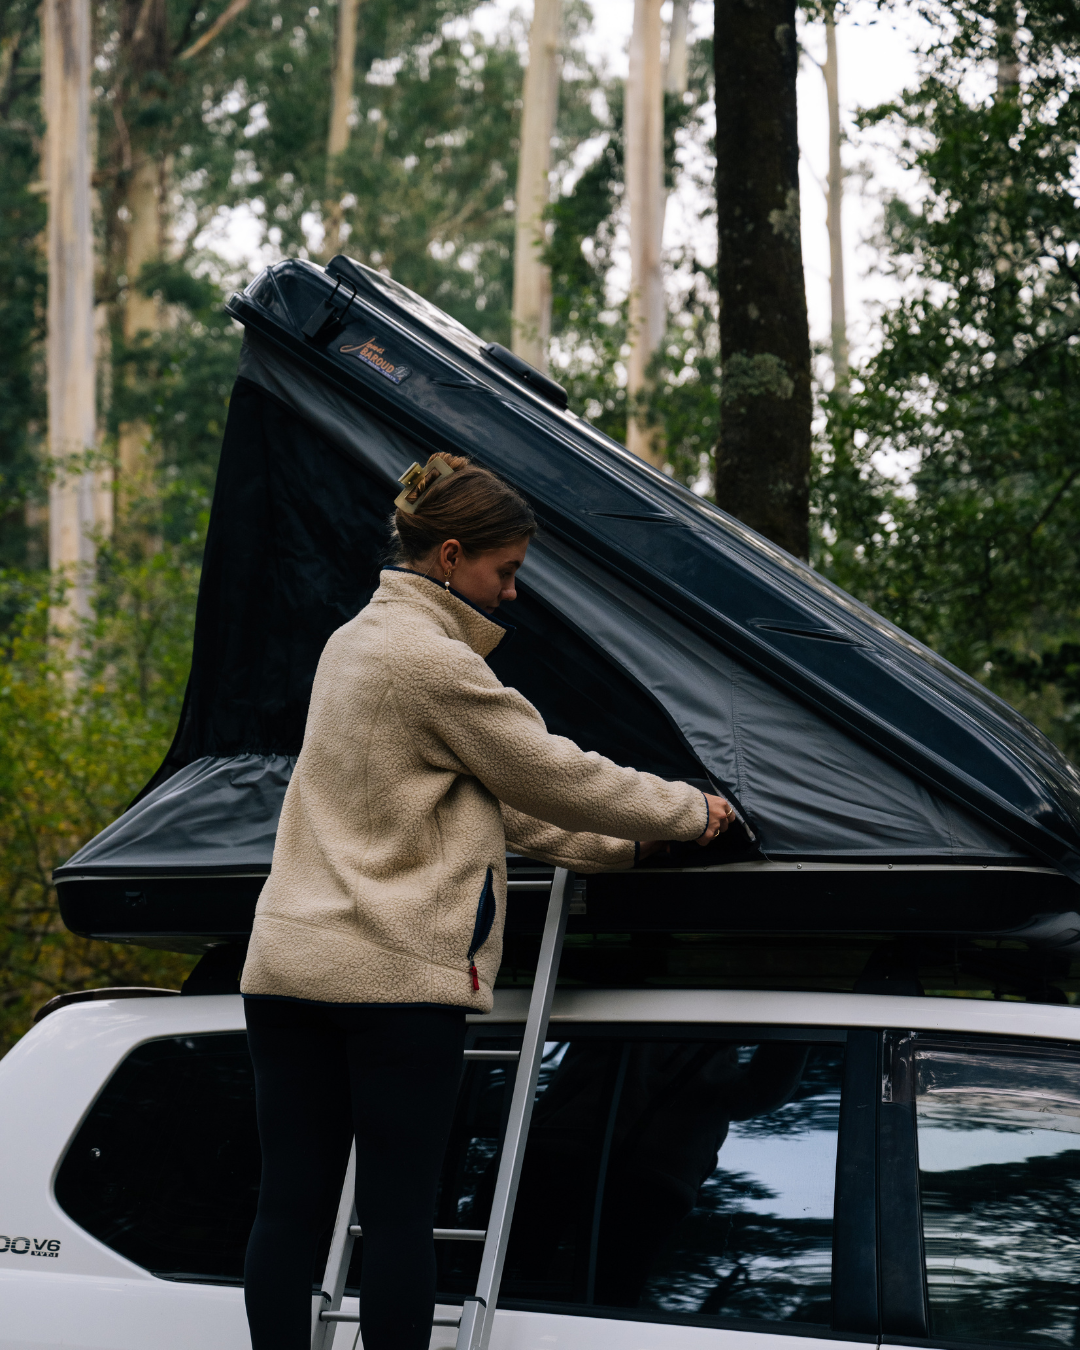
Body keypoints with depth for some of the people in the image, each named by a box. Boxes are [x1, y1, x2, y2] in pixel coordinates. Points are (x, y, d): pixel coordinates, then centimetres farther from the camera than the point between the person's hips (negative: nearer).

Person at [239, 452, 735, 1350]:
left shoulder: (354, 642, 20)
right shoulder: (433, 659, -11)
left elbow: (498, 802, 22)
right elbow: (558, 778, -5)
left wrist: (620, 848, 19)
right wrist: (689, 812, 9)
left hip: (289, 962, 9)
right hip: (399, 971, -8)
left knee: (291, 1206, 5)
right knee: (399, 1214, -2)